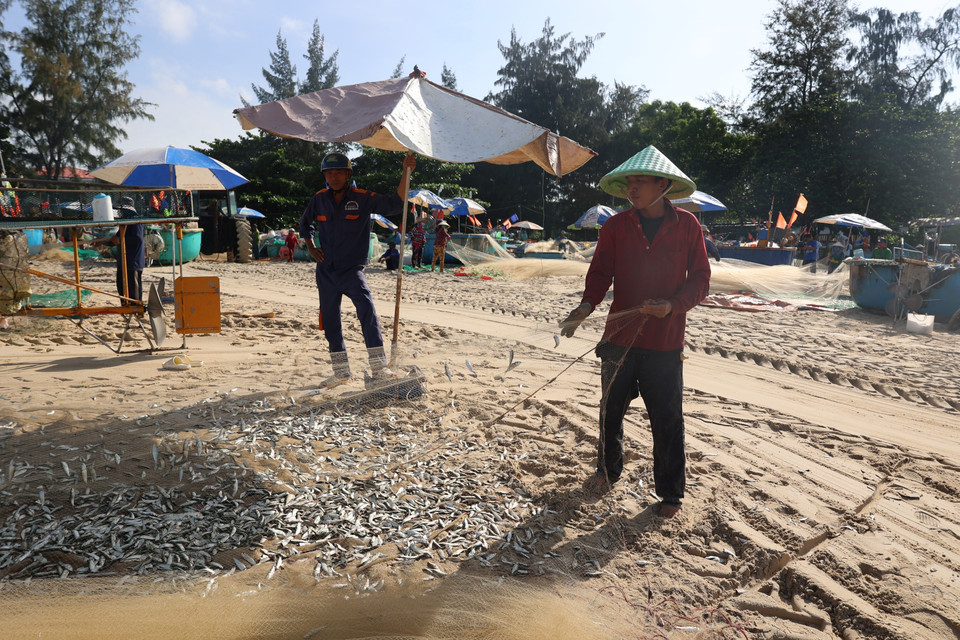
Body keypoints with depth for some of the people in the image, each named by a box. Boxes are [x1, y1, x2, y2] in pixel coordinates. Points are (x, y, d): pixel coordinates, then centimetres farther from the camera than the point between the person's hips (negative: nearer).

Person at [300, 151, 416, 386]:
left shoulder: (363, 198, -7)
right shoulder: (319, 199, 5)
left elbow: (395, 203, -19)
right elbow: (305, 223, 23)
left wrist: (406, 173, -30)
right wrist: (311, 248, 8)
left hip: (351, 269, -4)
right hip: (325, 270, 5)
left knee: (366, 308, -27)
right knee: (330, 320, 8)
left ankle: (378, 366, -24)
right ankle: (341, 372, 22)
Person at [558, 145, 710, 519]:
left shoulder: (687, 225, -2)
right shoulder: (616, 226, 1)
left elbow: (700, 279, 0)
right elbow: (601, 271, -2)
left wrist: (673, 304, -17)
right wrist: (587, 305, -20)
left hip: (665, 341, -2)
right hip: (620, 335, 2)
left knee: (667, 420, 5)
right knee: (611, 409, 16)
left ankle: (670, 493, 22)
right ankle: (608, 470, 38)